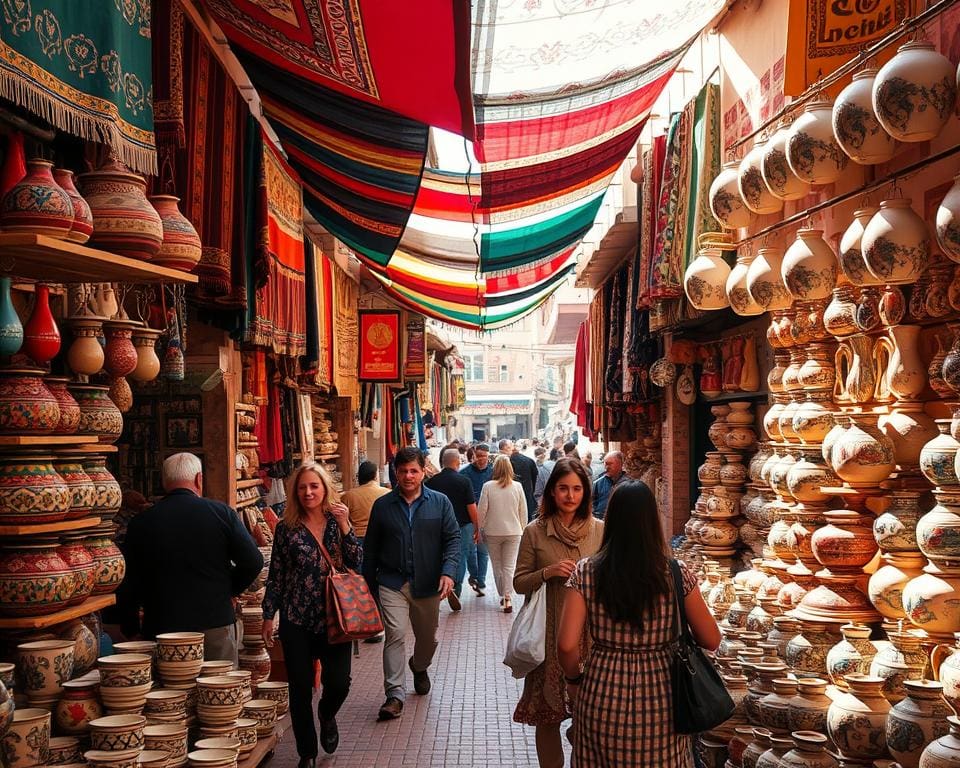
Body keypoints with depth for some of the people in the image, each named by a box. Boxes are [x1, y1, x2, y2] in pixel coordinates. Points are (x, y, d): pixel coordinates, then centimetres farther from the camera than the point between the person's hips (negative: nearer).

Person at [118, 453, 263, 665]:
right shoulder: (221, 512, -3)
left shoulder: (140, 523, 0)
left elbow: (126, 584, 3)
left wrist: (131, 631, 14)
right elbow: (253, 562, -6)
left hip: (162, 630, 1)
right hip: (217, 625, 0)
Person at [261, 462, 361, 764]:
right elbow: (276, 575, 3)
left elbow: (356, 563, -5)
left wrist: (344, 526, -14)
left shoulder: (338, 522, 3)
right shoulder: (286, 528, -1)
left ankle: (327, 715, 34)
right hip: (296, 620, -1)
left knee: (339, 683, -3)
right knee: (301, 689, 2)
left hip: (335, 617, 1)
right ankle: (307, 754, 20)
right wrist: (269, 616, 2)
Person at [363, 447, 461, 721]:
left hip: (427, 584, 1)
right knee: (395, 634, -14)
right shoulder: (382, 505, 2)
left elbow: (453, 538, -2)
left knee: (428, 637, 16)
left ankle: (420, 668, 48)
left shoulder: (440, 502, 1)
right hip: (392, 583, -1)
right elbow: (371, 548, 7)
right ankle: (395, 694, -9)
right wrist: (369, 586, 7)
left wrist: (448, 572, -17)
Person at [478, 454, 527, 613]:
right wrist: (522, 529, 13)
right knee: (509, 566, 4)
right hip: (513, 532, 1)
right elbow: (523, 511, 1)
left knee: (497, 565, 15)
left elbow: (482, 510, -7)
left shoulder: (488, 487, -10)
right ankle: (507, 598, -7)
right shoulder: (517, 487, -6)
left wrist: (480, 528, 7)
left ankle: (502, 595, 22)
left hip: (493, 532, -1)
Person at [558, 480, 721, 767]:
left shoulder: (586, 572, -9)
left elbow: (567, 646, -13)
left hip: (603, 698, 0)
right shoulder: (677, 574, -9)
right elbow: (711, 641, -1)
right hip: (659, 702, 0)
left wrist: (574, 679, 6)